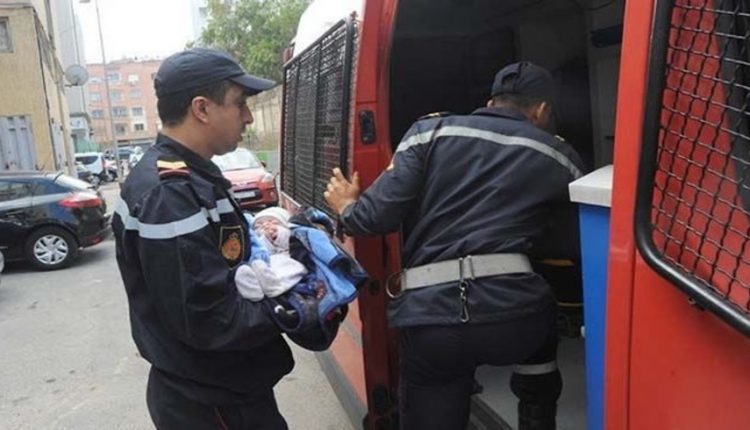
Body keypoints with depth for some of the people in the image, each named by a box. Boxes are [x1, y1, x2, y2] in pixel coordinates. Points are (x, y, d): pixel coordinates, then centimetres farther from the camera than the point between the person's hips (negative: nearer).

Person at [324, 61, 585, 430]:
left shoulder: (430, 131, 10)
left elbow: (383, 213, 1)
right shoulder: (561, 157, 13)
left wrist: (348, 210, 22)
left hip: (428, 319, 0)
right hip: (511, 309, 1)